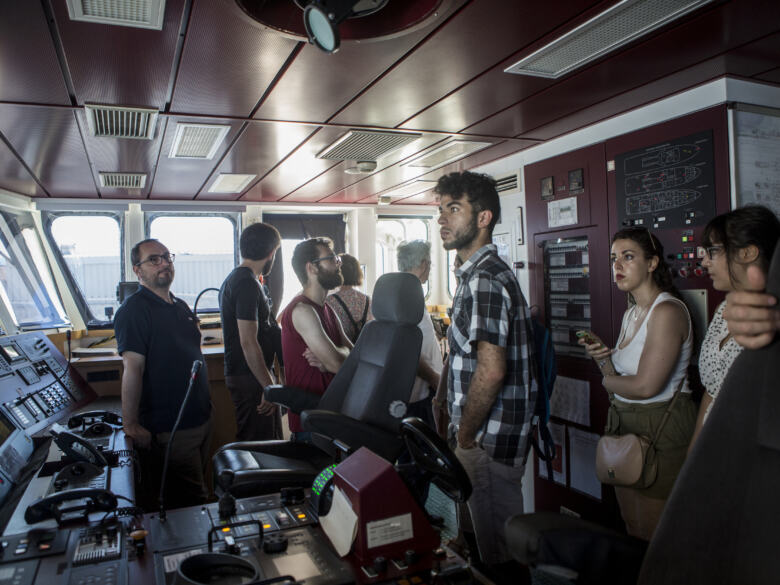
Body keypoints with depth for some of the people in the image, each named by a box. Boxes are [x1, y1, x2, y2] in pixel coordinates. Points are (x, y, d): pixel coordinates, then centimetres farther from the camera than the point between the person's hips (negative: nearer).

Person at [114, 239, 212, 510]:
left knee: (196, 490, 20)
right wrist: (130, 424, -22)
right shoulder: (134, 310, -15)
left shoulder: (181, 306, 12)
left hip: (200, 418, 8)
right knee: (193, 501, -1)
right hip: (167, 427, -8)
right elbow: (132, 369, -21)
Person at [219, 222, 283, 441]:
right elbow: (248, 343, -23)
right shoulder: (248, 284, -18)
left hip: (236, 374, 10)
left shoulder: (232, 279, 15)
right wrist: (270, 387, -20)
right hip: (251, 378, -10)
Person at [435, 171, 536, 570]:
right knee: (500, 540, 22)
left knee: (498, 551, 6)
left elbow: (490, 370, -27)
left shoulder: (484, 279, -20)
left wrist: (465, 433, -15)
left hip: (488, 439, -10)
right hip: (489, 434, 10)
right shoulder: (477, 273, 13)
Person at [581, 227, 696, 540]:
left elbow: (646, 386, -24)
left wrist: (608, 381, -5)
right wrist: (603, 360, -5)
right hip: (624, 423, 8)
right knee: (631, 527, 19)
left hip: (661, 429, -8)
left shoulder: (668, 311, -17)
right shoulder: (631, 313, 11)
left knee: (652, 536, 5)